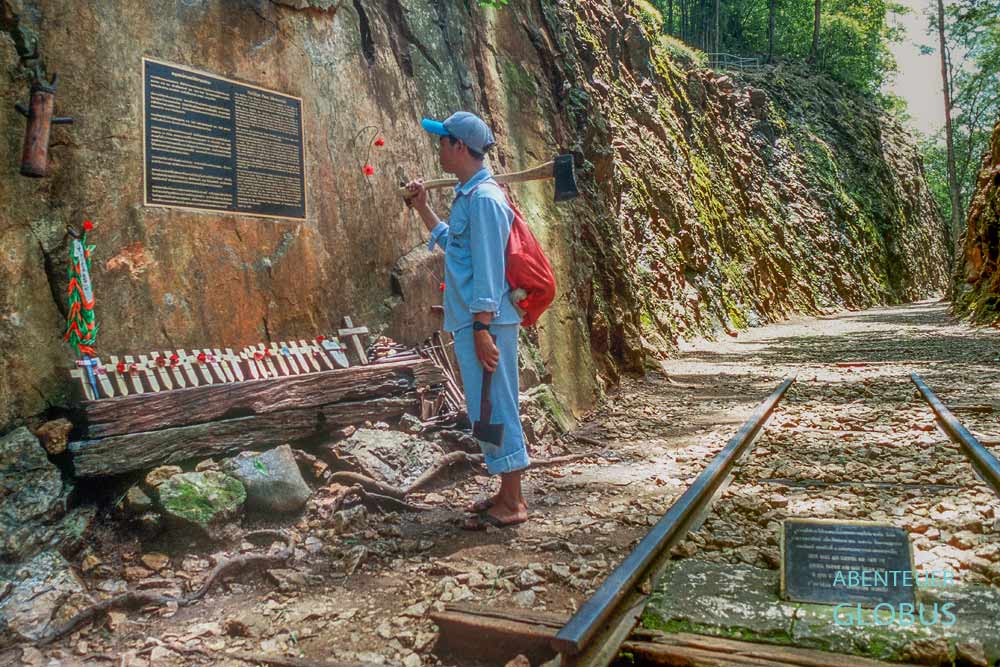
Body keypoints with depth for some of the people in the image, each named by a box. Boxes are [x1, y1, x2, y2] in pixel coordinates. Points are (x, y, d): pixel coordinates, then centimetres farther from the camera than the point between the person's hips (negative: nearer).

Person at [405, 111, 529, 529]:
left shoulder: (483, 198, -15)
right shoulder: (468, 195, 16)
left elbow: (488, 269, -20)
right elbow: (453, 243, 30)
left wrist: (482, 327, -23)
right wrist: (422, 208, 26)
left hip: (483, 322, -10)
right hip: (471, 321, 10)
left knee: (492, 408, -3)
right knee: (489, 408, 15)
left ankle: (511, 504, 8)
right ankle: (509, 495, 27)